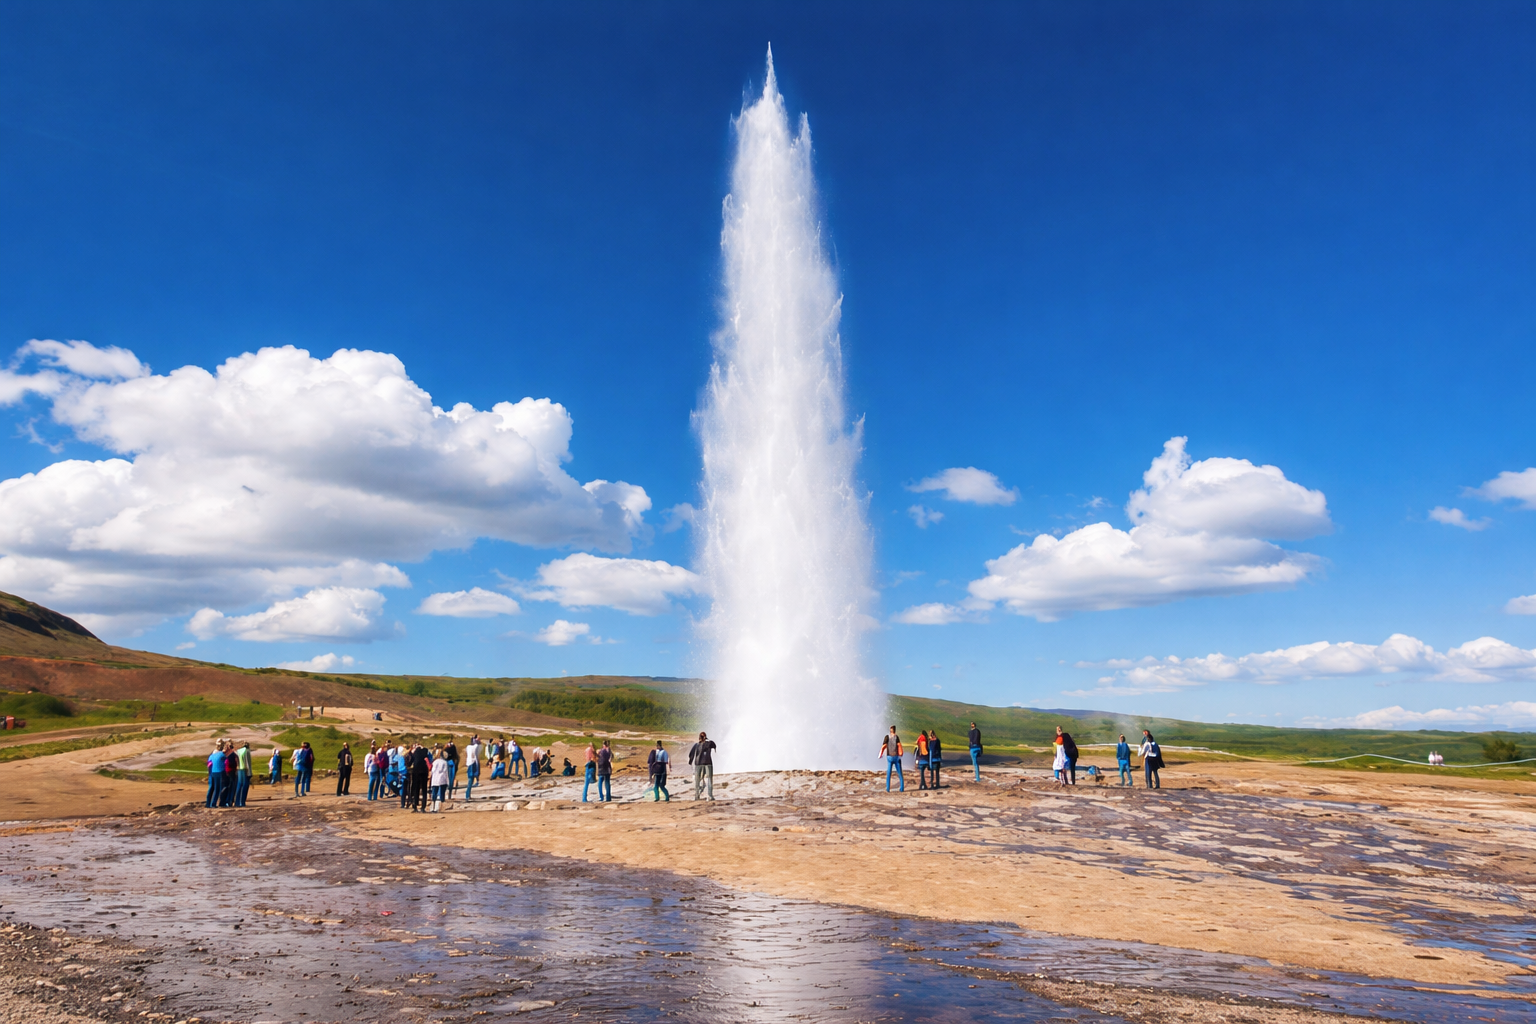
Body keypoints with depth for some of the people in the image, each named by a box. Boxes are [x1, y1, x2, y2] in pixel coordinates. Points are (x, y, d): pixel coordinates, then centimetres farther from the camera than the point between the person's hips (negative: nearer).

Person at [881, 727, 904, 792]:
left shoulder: (887, 737, 0)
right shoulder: (896, 737, -4)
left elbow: (883, 746, -7)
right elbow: (899, 745, -18)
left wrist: (880, 754, -4)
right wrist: (901, 753, -12)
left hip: (889, 757, 1)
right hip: (896, 757, -1)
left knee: (888, 774, 7)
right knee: (900, 773, 6)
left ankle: (888, 789, 3)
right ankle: (902, 788, 3)